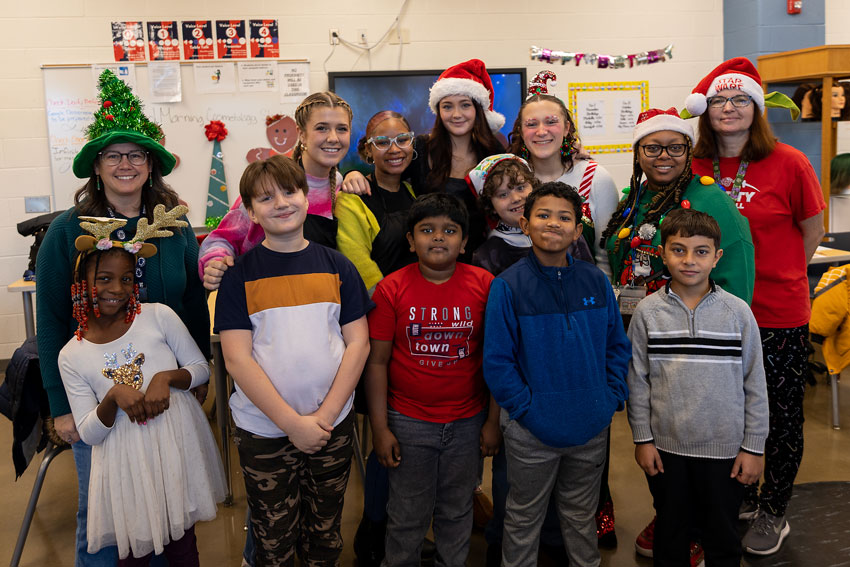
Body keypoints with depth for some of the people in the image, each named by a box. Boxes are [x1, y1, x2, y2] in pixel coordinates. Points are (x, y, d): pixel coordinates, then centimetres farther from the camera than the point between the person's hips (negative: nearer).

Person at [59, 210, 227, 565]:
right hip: (127, 461, 0)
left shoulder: (158, 316, -5)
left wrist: (168, 377, -17)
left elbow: (202, 369, 2)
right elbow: (88, 434, -2)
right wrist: (113, 396, -20)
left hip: (179, 445, 0)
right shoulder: (71, 356, -1)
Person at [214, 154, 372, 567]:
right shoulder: (240, 275, -4)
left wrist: (326, 415, -10)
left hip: (333, 425, 2)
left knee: (325, 533, 16)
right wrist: (293, 423, -15)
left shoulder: (336, 266, 2)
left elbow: (358, 343, 0)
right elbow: (237, 359, -10)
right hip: (263, 430, -1)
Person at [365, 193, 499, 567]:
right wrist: (379, 428, -6)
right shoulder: (391, 289, -7)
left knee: (457, 511, 18)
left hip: (468, 422, 1)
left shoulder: (484, 285, -5)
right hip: (409, 422, -1)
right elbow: (377, 361, -5)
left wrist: (494, 420, 1)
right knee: (408, 514, 13)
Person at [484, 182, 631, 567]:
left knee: (582, 516, 23)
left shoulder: (596, 282, -1)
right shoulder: (508, 286, -12)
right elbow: (496, 361, -13)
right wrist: (526, 408, -17)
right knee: (524, 518, 16)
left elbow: (618, 346, 7)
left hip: (591, 427, 3)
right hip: (531, 431, -3)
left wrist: (613, 396, -2)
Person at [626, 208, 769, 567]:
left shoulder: (737, 312, -6)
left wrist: (753, 447, -1)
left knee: (723, 537, 17)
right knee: (670, 536, 18)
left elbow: (754, 384, -2)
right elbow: (638, 381, 0)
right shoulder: (648, 312, -5)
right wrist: (642, 439, -1)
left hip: (724, 448, 0)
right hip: (666, 446, 0)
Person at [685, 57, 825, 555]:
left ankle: (774, 513, 28)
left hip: (780, 314, -3)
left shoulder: (789, 164, -9)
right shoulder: (697, 170, 0)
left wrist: (775, 279, 2)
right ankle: (742, 498, 37)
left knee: (782, 416, 9)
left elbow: (812, 232, 1)